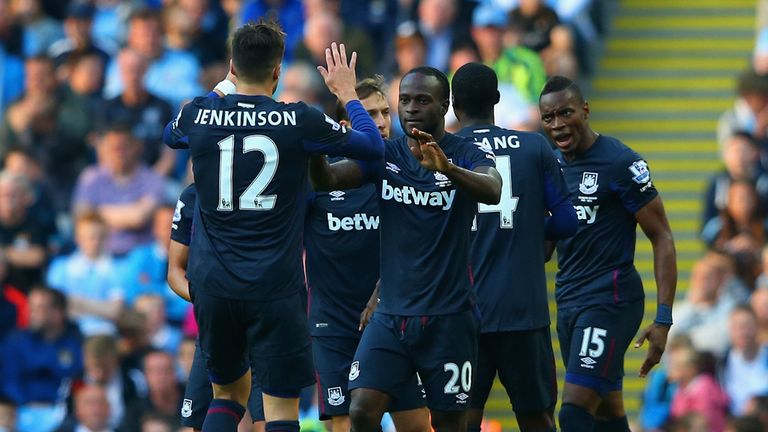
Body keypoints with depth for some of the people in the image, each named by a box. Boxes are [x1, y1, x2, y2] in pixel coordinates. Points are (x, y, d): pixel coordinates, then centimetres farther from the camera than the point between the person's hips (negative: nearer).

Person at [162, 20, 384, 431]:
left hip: (212, 285, 3)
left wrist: (220, 90, 36)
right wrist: (347, 92, 21)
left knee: (228, 391, 20)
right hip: (274, 288, -3)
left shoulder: (199, 114, -1)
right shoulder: (299, 121, -8)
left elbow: (170, 135, 25)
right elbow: (372, 146, 7)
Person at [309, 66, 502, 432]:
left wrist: (447, 168, -46)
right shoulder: (384, 155, 5)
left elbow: (493, 191, -27)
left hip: (447, 317, -3)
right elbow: (328, 180, -9)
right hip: (390, 315, 3)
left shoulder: (467, 154, -6)